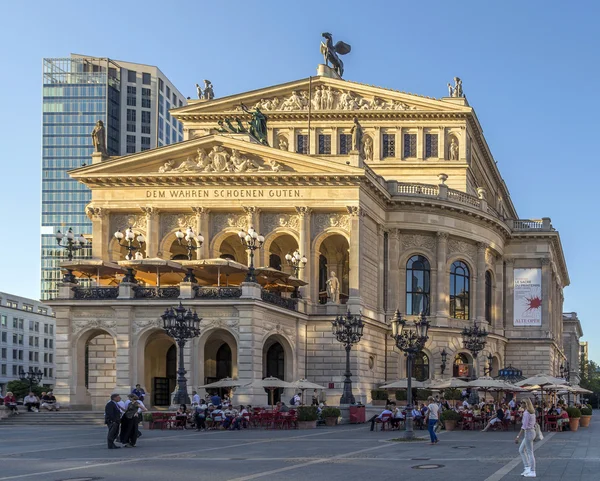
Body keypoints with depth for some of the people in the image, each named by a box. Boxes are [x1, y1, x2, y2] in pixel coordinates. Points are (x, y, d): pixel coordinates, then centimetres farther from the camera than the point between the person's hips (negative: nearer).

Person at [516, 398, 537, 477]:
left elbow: (524, 426, -24)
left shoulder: (526, 413, -19)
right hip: (532, 431, 10)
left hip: (528, 433, -10)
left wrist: (518, 436, -23)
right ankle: (527, 468, 17)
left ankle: (532, 472, 6)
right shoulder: (532, 412, 9)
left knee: (530, 453, -1)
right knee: (521, 450, 17)